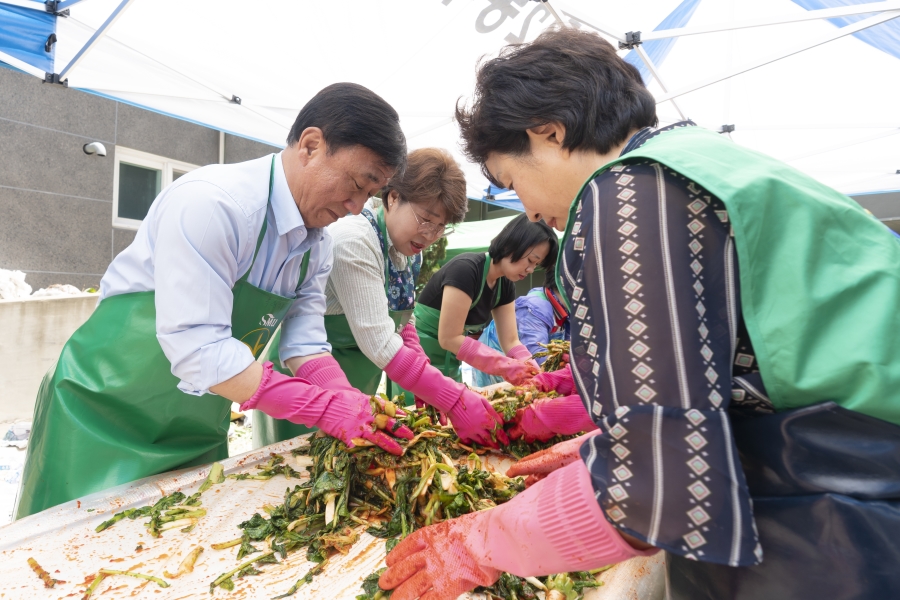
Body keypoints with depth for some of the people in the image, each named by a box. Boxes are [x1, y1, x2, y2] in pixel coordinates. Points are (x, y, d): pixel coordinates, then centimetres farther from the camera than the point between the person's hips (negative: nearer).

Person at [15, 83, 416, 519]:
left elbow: (304, 344, -4)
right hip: (109, 410, -6)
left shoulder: (318, 242, -3)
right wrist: (327, 408, -33)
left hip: (201, 427, 7)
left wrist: (355, 408, -20)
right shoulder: (208, 203, -27)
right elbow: (197, 347, -32)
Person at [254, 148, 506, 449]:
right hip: (309, 380, -7)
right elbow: (378, 341, -32)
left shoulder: (411, 250, -2)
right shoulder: (354, 241, -26)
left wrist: (426, 387, -8)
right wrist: (455, 401, -32)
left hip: (355, 391, 8)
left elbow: (400, 323, 4)